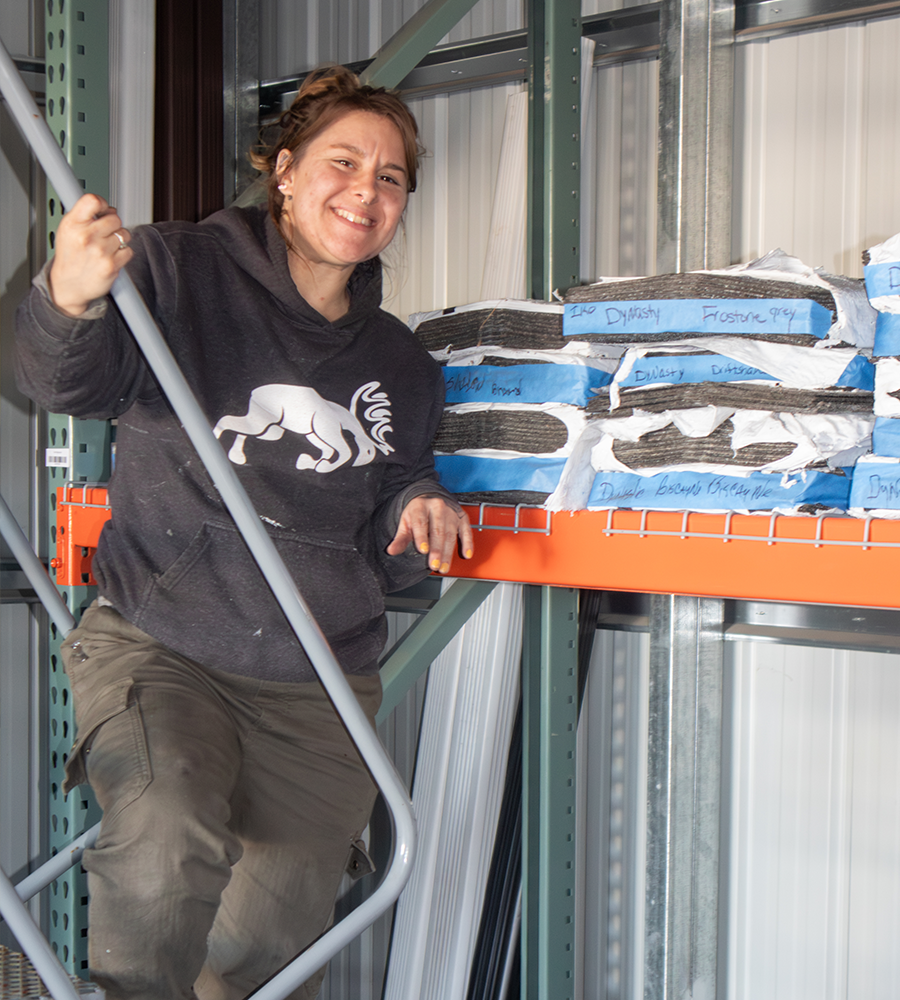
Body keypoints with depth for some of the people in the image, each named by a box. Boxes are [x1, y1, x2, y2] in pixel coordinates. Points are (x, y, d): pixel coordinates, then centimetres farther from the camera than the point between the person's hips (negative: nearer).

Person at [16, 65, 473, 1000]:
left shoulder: (401, 368, 13)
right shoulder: (182, 271, -2)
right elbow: (69, 380, -19)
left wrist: (416, 510, -4)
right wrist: (71, 302, -42)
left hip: (317, 689, 4)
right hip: (155, 649, -4)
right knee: (166, 853, -29)